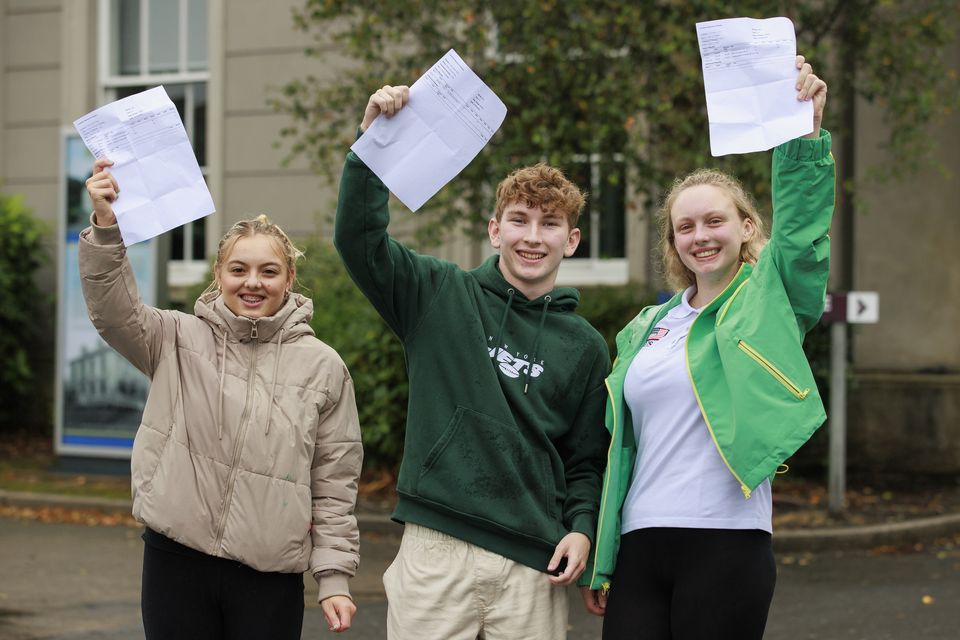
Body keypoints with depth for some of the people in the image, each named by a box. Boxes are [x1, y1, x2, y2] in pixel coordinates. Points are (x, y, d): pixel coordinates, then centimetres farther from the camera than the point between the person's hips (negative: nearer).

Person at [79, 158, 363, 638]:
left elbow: (334, 484, 4)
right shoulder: (179, 341, 4)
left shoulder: (322, 367, 3)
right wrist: (106, 227, -28)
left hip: (269, 576, 0)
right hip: (176, 562, 1)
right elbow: (113, 311, -13)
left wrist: (334, 576, 0)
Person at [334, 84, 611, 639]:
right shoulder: (441, 296, 6)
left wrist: (582, 528, -3)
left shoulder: (585, 346, 11)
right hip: (435, 549, -1)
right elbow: (359, 238, -5)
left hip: (533, 563, 2)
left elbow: (587, 460, 14)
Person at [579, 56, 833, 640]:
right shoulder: (646, 329, 17)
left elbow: (803, 236, -18)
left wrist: (807, 133, -32)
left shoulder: (769, 303, 3)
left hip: (726, 545, -4)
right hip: (639, 546, 4)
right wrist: (598, 562, 14)